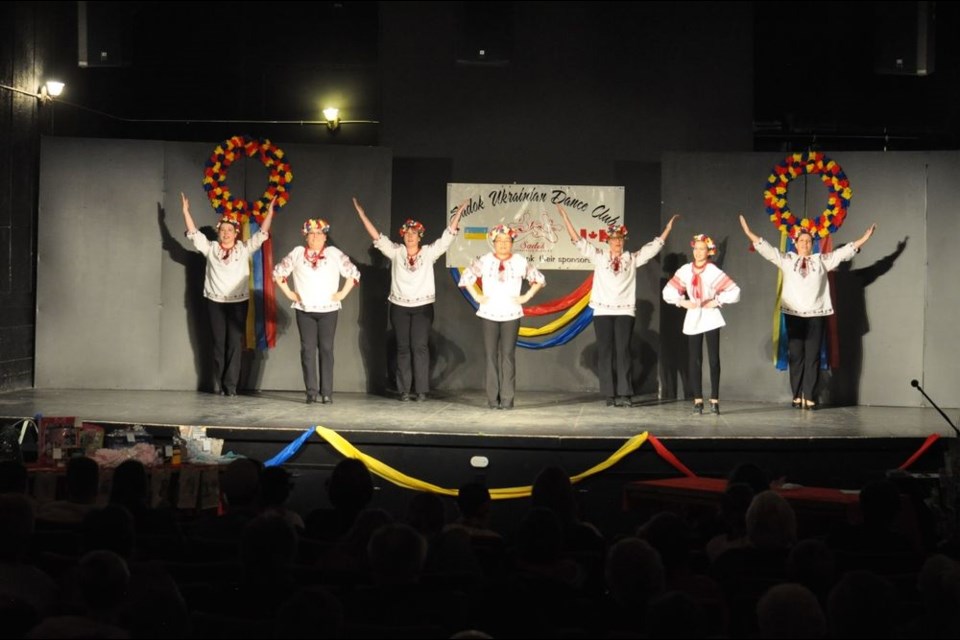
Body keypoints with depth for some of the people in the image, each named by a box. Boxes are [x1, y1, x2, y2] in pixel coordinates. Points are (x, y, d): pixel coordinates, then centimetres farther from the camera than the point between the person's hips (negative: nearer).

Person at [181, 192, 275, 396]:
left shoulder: (244, 248, 5)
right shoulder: (210, 248, 8)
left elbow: (262, 234, -1)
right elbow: (194, 233, 4)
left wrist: (270, 212, -10)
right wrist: (186, 211, -3)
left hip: (238, 302, -1)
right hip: (215, 302, 1)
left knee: (235, 343, -4)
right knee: (219, 343, 3)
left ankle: (231, 385, -3)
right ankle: (219, 383, 6)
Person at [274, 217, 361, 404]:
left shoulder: (334, 254, 3)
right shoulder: (297, 254, 6)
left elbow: (353, 273, 8)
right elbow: (278, 273, 13)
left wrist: (342, 294, 1)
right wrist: (289, 293, 6)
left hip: (328, 310, -1)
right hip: (304, 310, 1)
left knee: (326, 349, -2)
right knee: (308, 349, -2)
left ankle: (327, 393, -1)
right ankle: (311, 392, 0)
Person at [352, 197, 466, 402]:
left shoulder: (429, 252, 2)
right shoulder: (396, 252, 4)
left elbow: (449, 235, -1)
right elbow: (377, 236, 1)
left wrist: (458, 213, -8)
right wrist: (362, 214, -6)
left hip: (423, 306, -1)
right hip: (399, 307, 1)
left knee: (420, 347, -4)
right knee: (403, 348, 3)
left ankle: (421, 390, -3)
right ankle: (404, 390, 5)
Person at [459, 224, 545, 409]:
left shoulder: (520, 262, 3)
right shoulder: (484, 261, 2)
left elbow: (539, 279, 12)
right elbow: (466, 277, 12)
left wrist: (526, 297, 2)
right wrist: (476, 296, 4)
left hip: (511, 314, 0)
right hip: (489, 314, 0)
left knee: (508, 355, -6)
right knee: (491, 355, -1)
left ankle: (507, 399, -4)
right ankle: (493, 399, 3)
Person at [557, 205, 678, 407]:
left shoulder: (632, 259, 10)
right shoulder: (599, 256, 8)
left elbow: (655, 245, 13)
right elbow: (578, 241, 5)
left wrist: (669, 226, 11)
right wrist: (565, 217, 0)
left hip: (625, 311, 0)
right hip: (602, 311, 0)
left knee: (623, 352, -4)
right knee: (605, 352, 0)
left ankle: (624, 394, -6)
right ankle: (610, 395, 2)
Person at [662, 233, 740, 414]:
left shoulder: (714, 272, -8)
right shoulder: (685, 271, 0)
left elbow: (734, 292, -12)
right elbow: (668, 291, 5)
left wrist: (717, 301, -13)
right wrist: (682, 302, -7)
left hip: (710, 318, -3)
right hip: (693, 318, 3)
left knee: (714, 359, -4)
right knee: (695, 360, 3)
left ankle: (714, 400, -1)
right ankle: (698, 400, 7)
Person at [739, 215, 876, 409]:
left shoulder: (822, 260, 11)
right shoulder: (787, 260, 9)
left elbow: (844, 252, 10)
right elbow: (766, 248, 5)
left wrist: (864, 238, 5)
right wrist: (749, 233, -3)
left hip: (815, 315, 0)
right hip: (793, 314, 0)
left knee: (813, 356, -2)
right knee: (795, 356, 0)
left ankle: (809, 397, -1)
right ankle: (797, 396, 3)